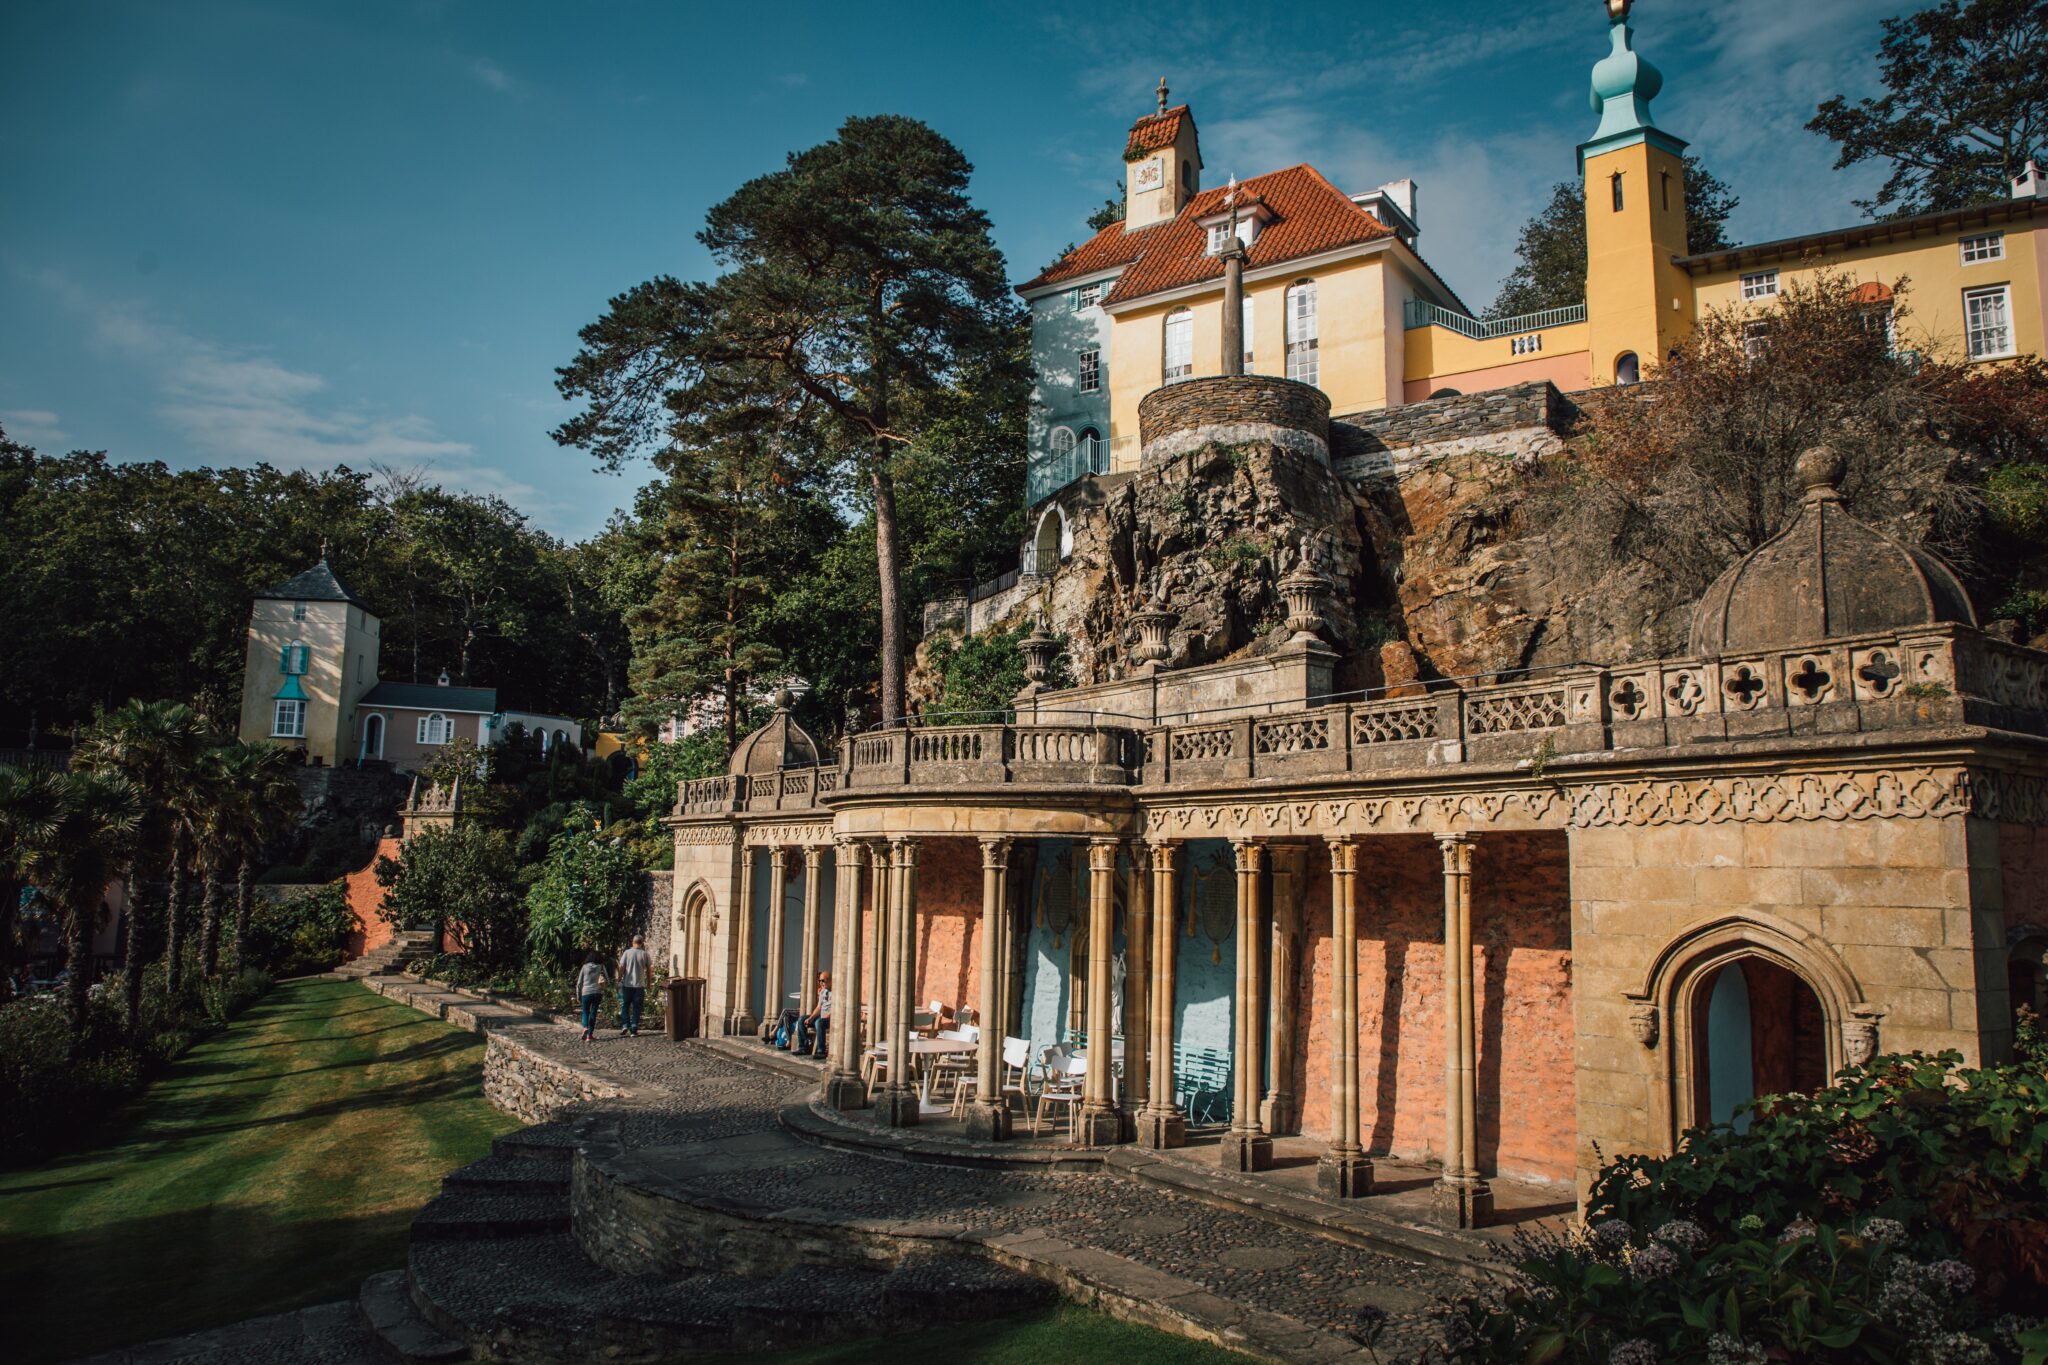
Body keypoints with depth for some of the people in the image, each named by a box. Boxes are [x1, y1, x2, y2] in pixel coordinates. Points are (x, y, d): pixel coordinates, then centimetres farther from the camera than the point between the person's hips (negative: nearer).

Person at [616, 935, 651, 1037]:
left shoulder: (627, 953, -5)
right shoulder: (644, 954, -3)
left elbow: (621, 968, -6)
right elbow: (649, 969, 2)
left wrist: (619, 980, 4)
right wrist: (648, 982, 14)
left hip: (627, 984, 0)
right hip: (640, 985, 0)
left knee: (625, 1006, 16)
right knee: (637, 1008, 6)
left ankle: (625, 1025, 3)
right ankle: (634, 1030, 4)